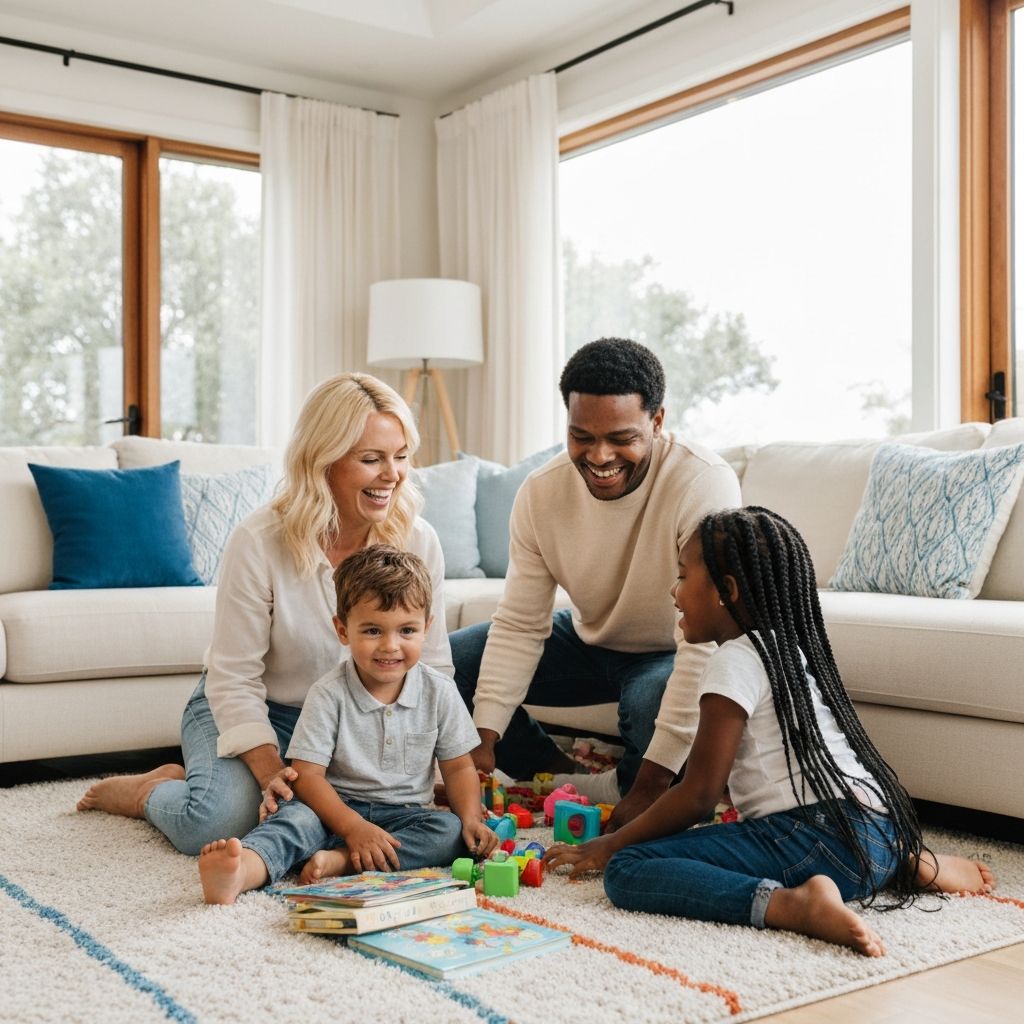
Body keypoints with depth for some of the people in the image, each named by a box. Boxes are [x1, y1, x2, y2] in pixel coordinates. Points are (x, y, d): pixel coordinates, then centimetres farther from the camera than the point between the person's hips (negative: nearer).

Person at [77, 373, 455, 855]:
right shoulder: (259, 542, -22)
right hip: (250, 711, -4)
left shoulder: (418, 542, -12)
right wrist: (271, 774, -28)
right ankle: (152, 790, 8)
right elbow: (234, 679, -17)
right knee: (218, 822, -30)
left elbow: (433, 667, -6)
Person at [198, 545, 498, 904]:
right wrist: (353, 827, -26)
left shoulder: (440, 692, -1)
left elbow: (458, 767, 6)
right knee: (297, 816, -32)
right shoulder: (329, 694, -9)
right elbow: (307, 774, -13)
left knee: (451, 831, -25)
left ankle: (340, 861, -37)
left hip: (403, 815, 3)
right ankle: (244, 868, -63)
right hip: (336, 808, -2)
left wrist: (471, 818, -13)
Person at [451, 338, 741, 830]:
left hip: (671, 656, -4)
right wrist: (485, 740, -22)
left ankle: (628, 787, -4)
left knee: (656, 697, -39)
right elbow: (519, 626, -11)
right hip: (590, 641, 5)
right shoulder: (540, 492, -16)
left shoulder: (704, 484, -32)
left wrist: (651, 782, -38)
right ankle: (564, 776, 1)